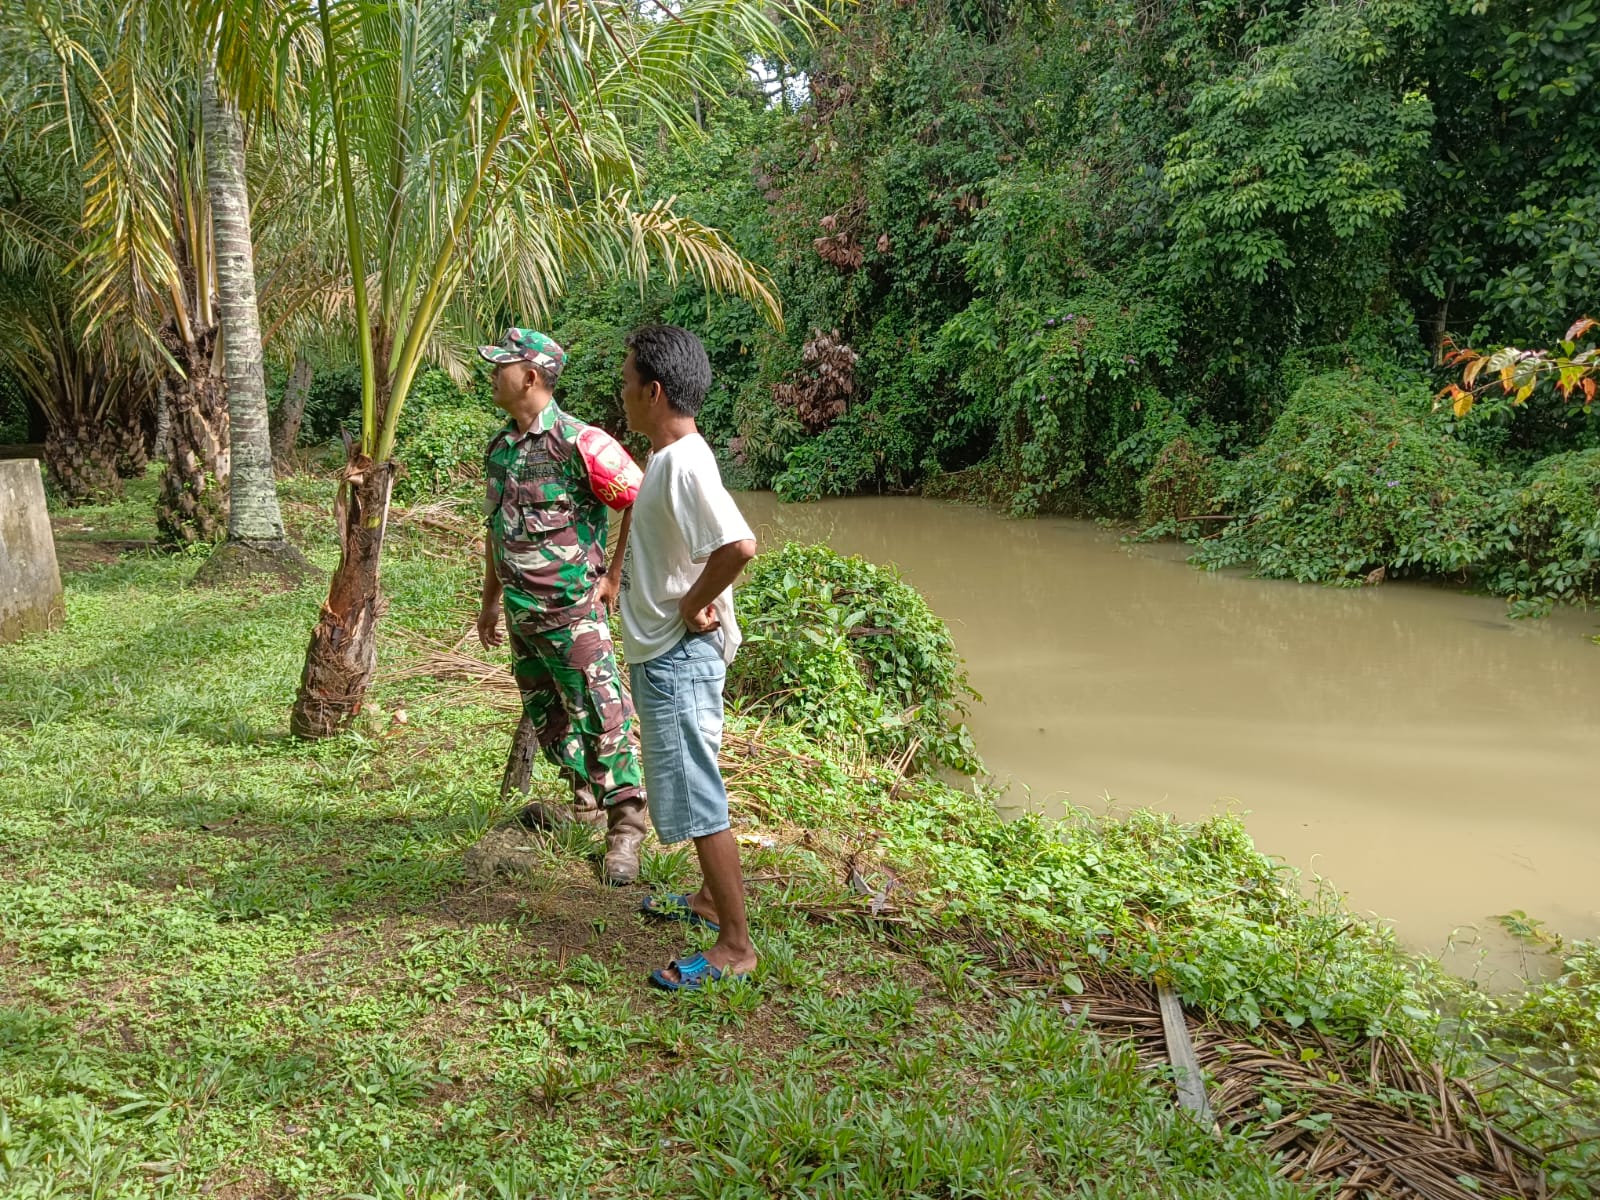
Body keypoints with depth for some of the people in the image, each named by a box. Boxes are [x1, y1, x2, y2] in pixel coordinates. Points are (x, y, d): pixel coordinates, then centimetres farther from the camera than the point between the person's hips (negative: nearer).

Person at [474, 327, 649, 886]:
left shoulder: (577, 442, -16)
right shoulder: (500, 447, 10)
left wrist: (615, 577, -12)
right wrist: (491, 598, 22)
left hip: (572, 610, -9)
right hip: (520, 611, 9)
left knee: (601, 715, -7)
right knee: (545, 713, 18)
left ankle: (626, 825, 2)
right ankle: (588, 803, 35)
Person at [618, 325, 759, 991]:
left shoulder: (684, 463, -23)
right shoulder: (667, 457, 9)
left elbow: (740, 544, -36)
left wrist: (693, 606, -23)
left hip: (679, 657, -11)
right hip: (661, 654, 11)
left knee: (697, 799, -4)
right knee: (687, 789, 22)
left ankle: (735, 946, 5)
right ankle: (710, 899, 39)